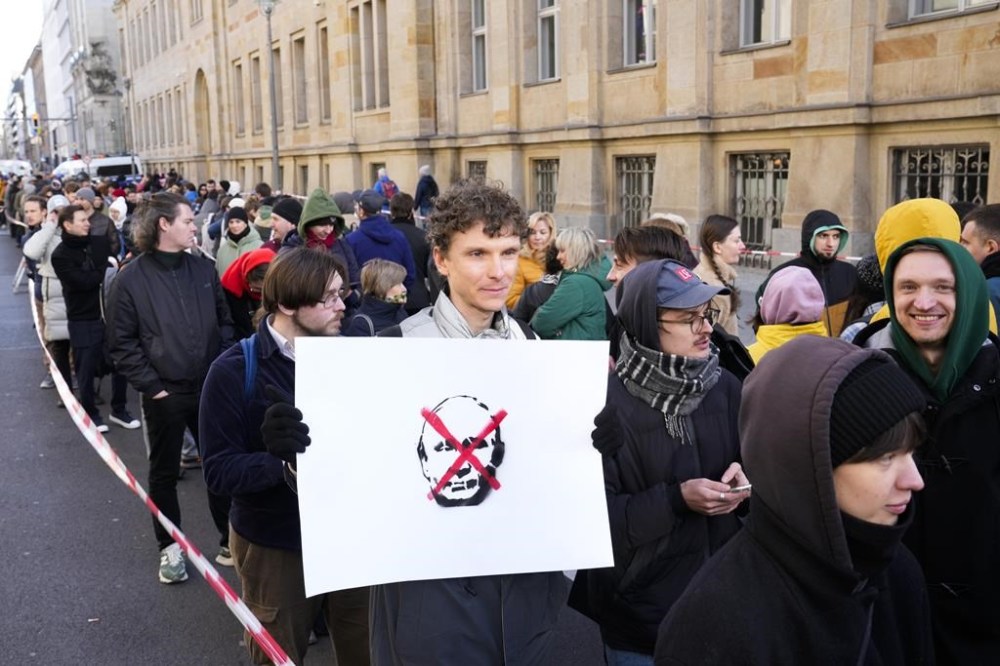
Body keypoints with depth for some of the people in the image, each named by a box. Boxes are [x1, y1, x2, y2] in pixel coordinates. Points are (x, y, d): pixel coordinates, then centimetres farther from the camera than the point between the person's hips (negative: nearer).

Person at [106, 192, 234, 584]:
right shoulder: (131, 278, -8)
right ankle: (170, 547, 27)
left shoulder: (204, 269, 3)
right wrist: (151, 386, -12)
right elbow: (121, 344, -7)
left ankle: (231, 538, 27)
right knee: (164, 473, 12)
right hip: (164, 395, -3)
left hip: (211, 388, 3)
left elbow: (224, 321, 10)